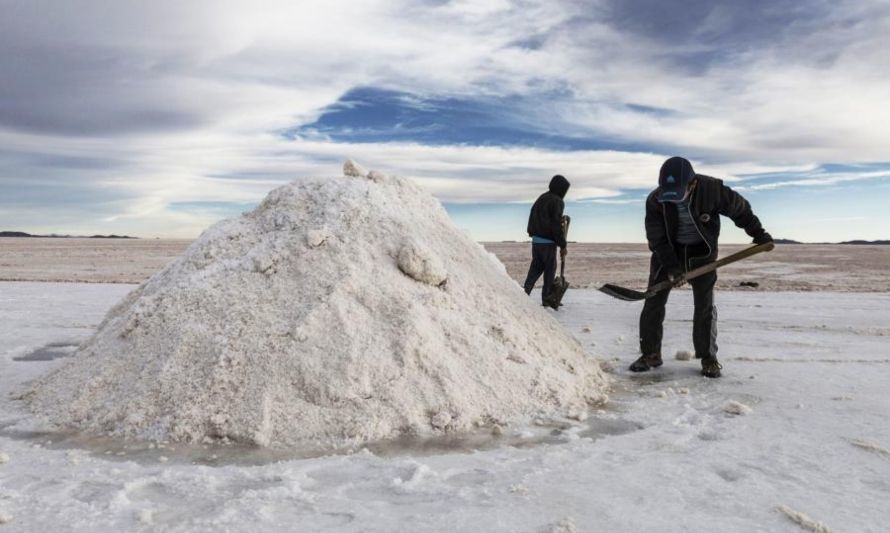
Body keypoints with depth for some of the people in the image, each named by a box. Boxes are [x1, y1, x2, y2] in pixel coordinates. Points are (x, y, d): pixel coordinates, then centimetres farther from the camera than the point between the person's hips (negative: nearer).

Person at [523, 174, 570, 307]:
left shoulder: (541, 198, 15)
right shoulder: (557, 201, -11)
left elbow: (532, 220, 17)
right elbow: (556, 225, -16)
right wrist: (562, 246, -12)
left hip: (535, 240, 7)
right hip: (548, 242, -7)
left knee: (536, 267, 13)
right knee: (550, 269, 2)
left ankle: (525, 290, 0)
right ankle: (547, 299, 6)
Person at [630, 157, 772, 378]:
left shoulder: (712, 189, -23)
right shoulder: (655, 200, -21)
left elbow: (740, 208, -5)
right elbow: (656, 237, -18)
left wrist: (758, 233, 1)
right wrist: (670, 265, -26)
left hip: (702, 251, -1)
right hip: (668, 251, 1)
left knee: (705, 305, -3)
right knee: (653, 302, -4)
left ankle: (708, 358, 8)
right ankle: (650, 353, 7)